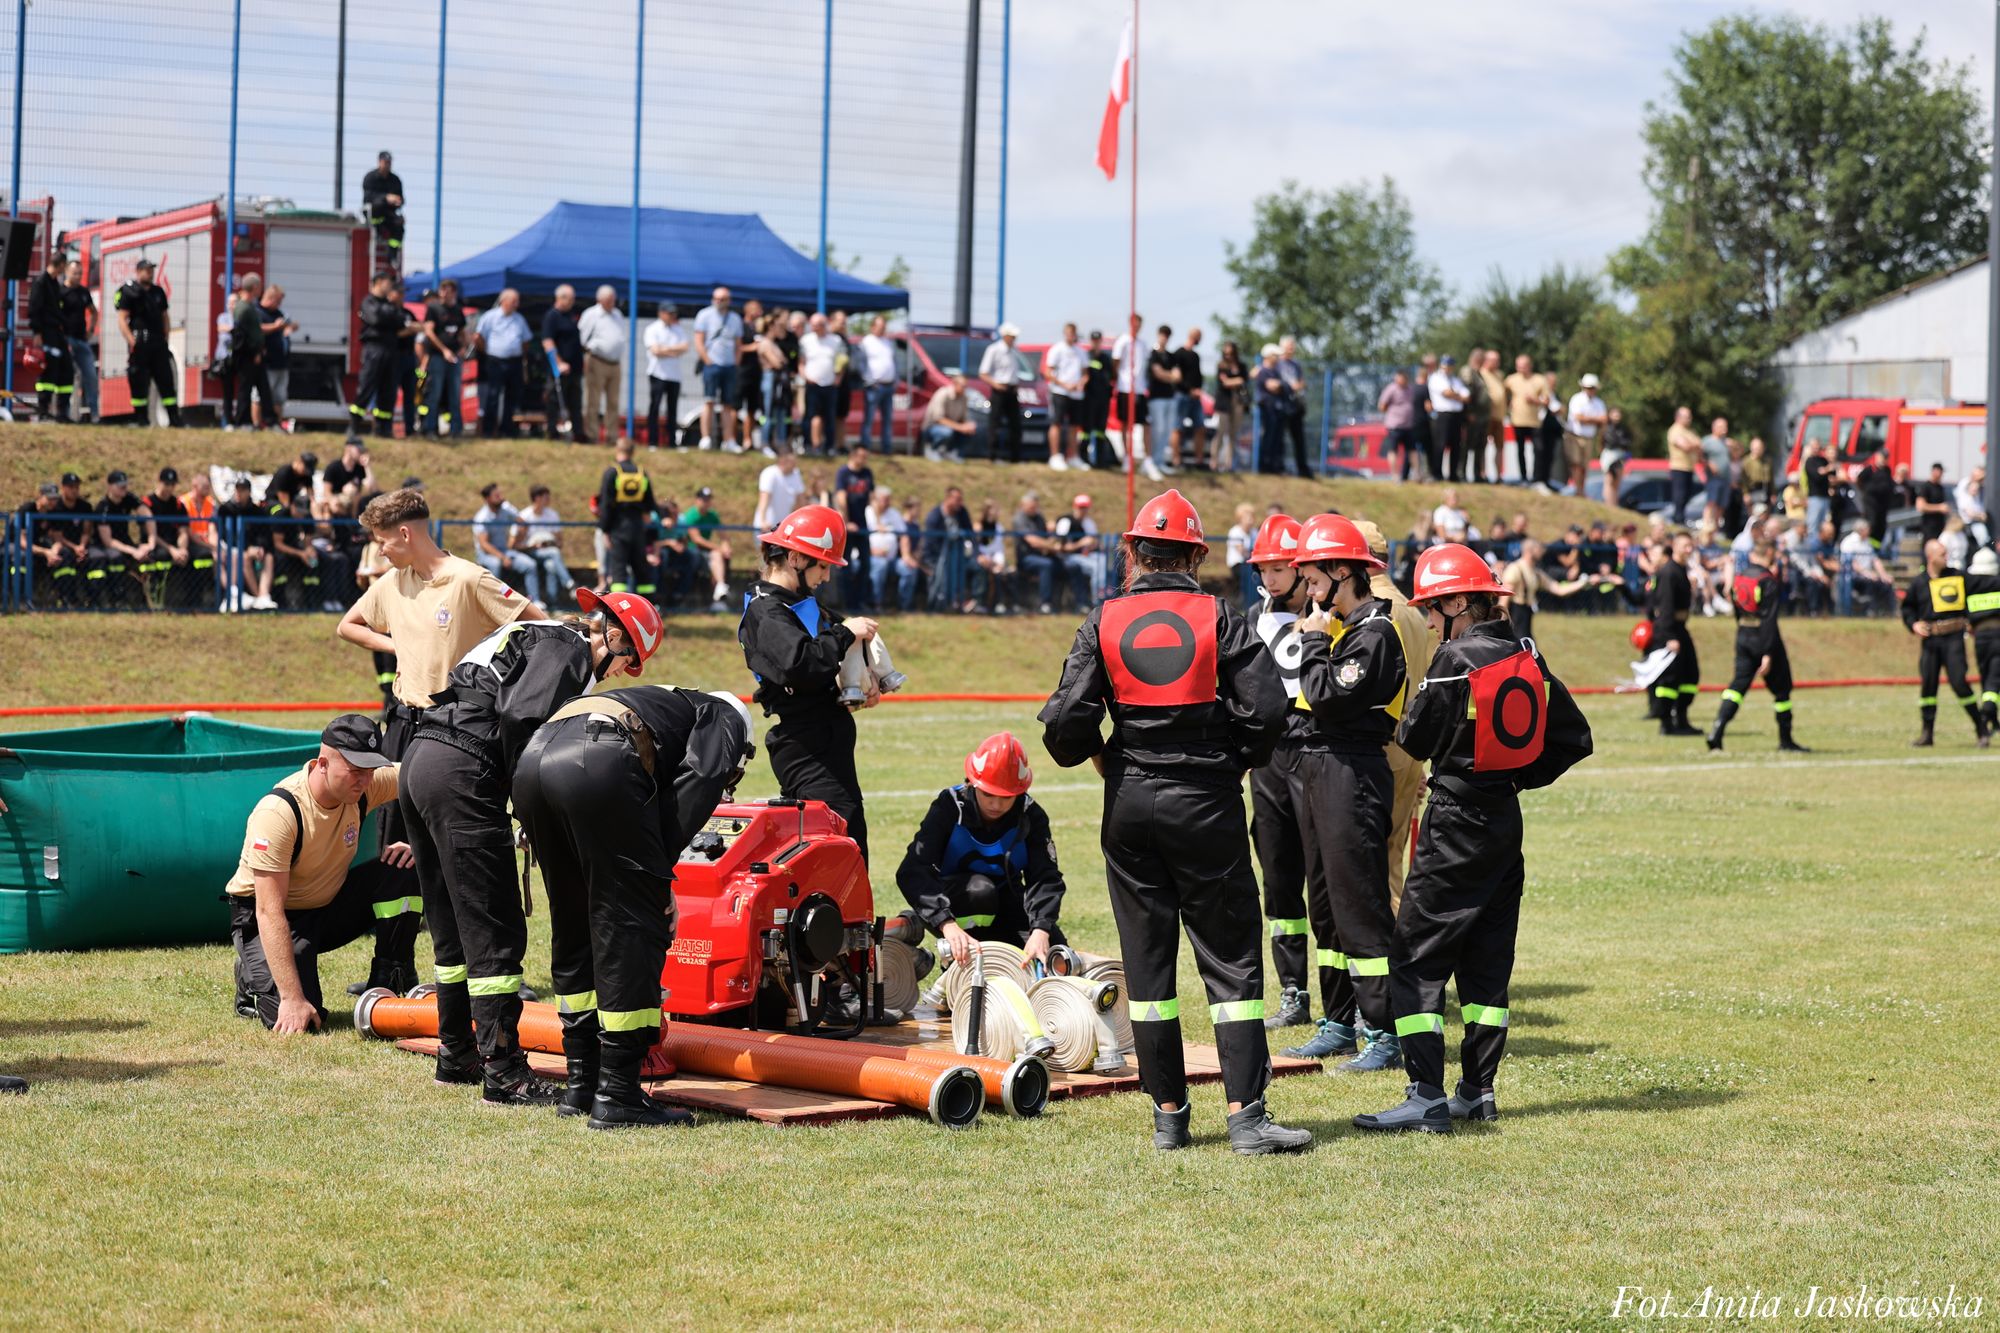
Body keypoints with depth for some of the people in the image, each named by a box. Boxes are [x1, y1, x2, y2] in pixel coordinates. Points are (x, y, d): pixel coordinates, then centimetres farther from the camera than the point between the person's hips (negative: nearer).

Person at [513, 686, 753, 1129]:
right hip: (598, 763, -8)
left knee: (574, 926, 20)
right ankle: (617, 1096, 2)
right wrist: (662, 870, 5)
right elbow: (697, 781, 2)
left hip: (532, 760, 8)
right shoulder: (726, 719, 24)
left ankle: (581, 1084, 26)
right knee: (633, 927, 2)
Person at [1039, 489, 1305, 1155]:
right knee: (1231, 961, 2)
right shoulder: (1219, 617, -3)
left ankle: (1168, 1116, 11)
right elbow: (1266, 708, -9)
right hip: (1208, 801, -2)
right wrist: (1233, 762, 8)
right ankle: (1246, 1114, -5)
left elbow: (1066, 721, -6)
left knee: (1147, 960, 9)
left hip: (1130, 802, 2)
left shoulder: (1102, 621, 0)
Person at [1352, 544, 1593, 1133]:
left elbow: (1414, 740, -10)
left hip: (1456, 823, -8)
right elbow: (1574, 738, 9)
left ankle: (1427, 1098, -8)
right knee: (1488, 960, 13)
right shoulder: (1528, 659, 5)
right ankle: (1477, 1091, 15)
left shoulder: (1456, 660, -16)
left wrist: (1424, 686, 6)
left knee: (1415, 961, -3)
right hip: (1506, 817, 8)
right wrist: (1521, 775, 12)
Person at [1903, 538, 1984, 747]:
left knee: (1958, 681, -9)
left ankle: (1980, 726, 4)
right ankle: (1927, 732, 11)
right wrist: (1913, 624, 1)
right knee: (1927, 683, 2)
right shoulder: (1919, 582, 6)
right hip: (1929, 639, 1)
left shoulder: (1958, 575, 6)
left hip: (1954, 637, -1)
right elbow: (1908, 607, 15)